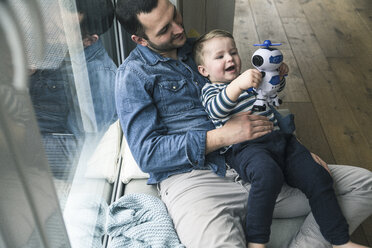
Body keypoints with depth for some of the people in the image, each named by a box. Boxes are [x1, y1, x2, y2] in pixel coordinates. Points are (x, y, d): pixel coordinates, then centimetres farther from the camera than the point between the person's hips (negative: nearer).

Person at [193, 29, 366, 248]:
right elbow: (215, 110, -16)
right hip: (246, 146, -6)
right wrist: (238, 85, -32)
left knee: (318, 178, -8)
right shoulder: (210, 89, 7)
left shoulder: (248, 79, 26)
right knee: (268, 175, -38)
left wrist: (279, 74, 17)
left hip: (280, 138, 7)